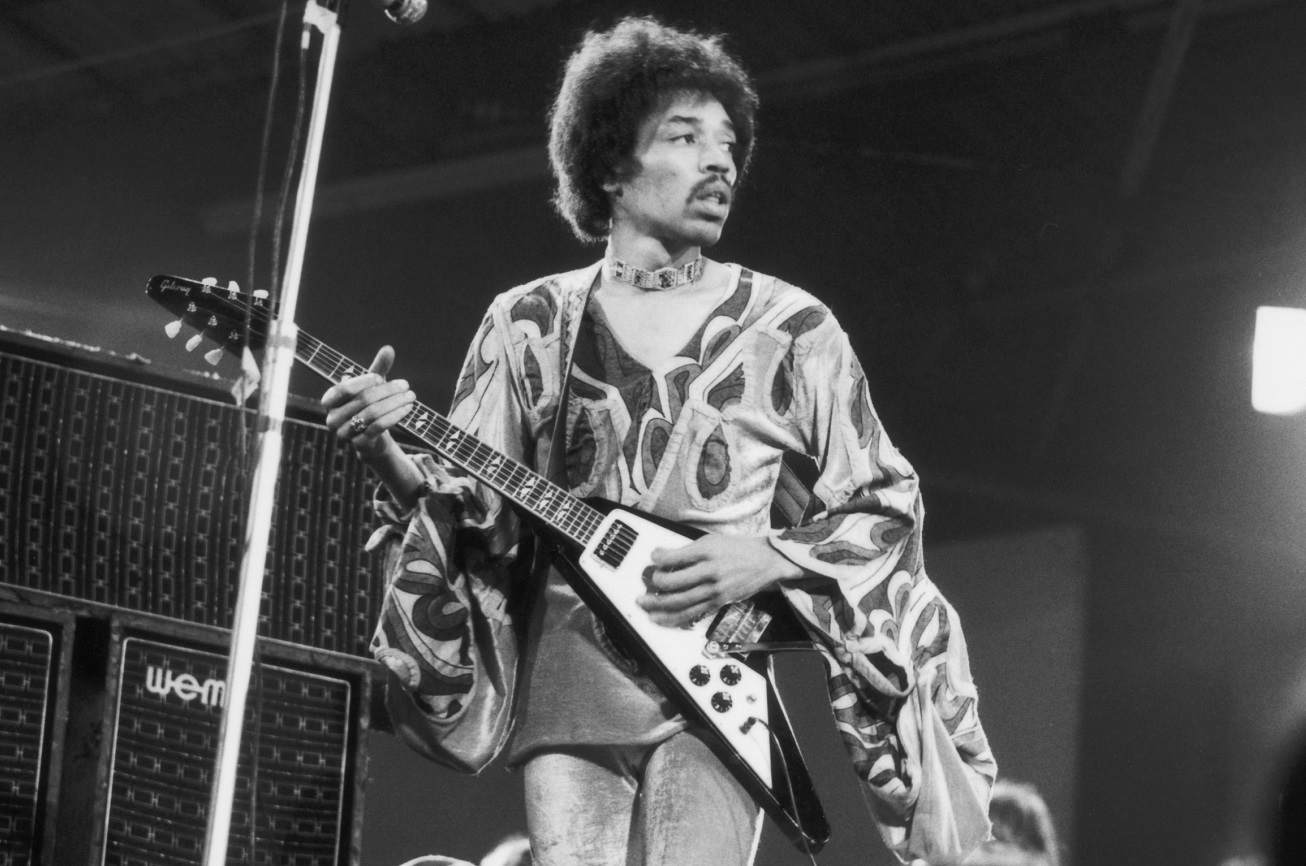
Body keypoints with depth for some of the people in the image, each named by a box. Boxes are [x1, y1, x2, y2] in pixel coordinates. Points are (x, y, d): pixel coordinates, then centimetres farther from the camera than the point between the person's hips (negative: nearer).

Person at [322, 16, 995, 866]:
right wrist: (394, 459, -13)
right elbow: (473, 504, 7)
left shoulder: (790, 331, 6)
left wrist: (768, 558, -7)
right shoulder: (532, 325, 10)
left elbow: (886, 506, 9)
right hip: (568, 688, 2)